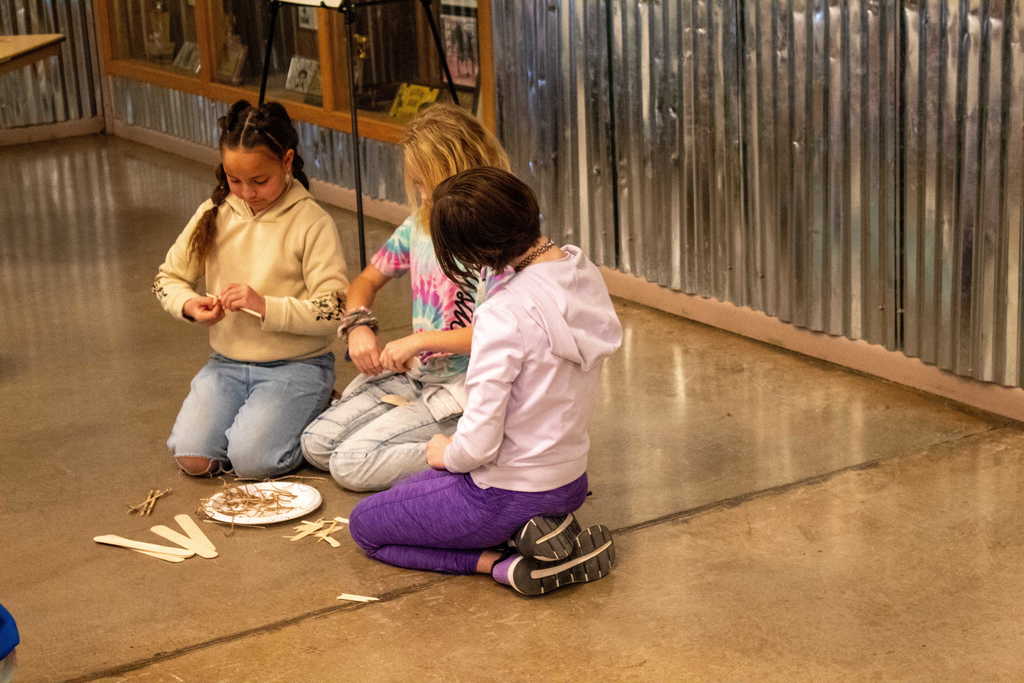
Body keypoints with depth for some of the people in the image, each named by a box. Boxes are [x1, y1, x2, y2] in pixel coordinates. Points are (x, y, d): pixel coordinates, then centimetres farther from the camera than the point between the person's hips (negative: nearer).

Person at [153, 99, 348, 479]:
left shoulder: (312, 223, -11)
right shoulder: (214, 214, 3)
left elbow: (333, 311, -15)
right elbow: (166, 279, 12)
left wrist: (265, 306, -25)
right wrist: (190, 305, -10)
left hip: (296, 365, -4)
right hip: (228, 363, 5)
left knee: (251, 460, -24)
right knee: (192, 457, -16)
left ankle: (309, 412, 6)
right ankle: (253, 413, 13)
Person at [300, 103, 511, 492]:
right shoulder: (421, 223, 6)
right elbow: (368, 280, 17)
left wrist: (422, 340, -26)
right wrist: (358, 325, -4)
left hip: (466, 387, -8)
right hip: (414, 373, 8)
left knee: (351, 463, -17)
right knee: (316, 445, 0)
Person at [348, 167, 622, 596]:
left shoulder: (504, 314, -30)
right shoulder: (584, 272, -7)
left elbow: (478, 445, -27)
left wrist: (447, 453, -4)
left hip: (507, 495, -8)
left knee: (364, 525, 16)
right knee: (414, 492, 31)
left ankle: (501, 564, -3)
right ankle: (547, 531, 9)